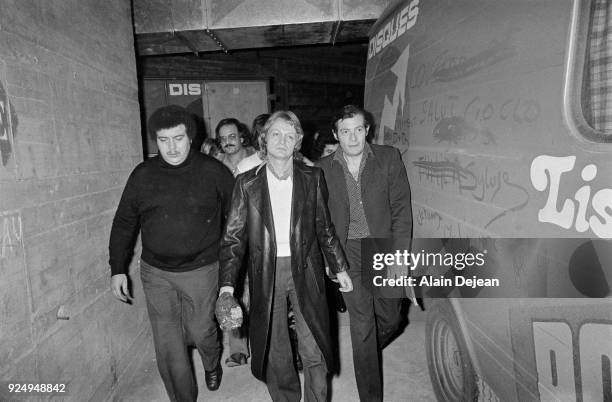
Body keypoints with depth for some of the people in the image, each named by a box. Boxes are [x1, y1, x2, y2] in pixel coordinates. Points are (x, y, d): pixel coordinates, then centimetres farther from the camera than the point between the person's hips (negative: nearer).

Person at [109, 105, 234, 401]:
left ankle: (212, 363, 47)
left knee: (200, 331, 11)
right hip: (156, 272, 2)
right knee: (167, 344, 6)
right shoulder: (142, 175, -1)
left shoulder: (214, 172, -8)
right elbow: (123, 224, 7)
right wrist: (118, 270, 5)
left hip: (201, 269, -2)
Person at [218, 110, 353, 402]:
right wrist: (227, 284, -13)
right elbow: (234, 236, -3)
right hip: (265, 273, 0)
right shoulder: (246, 183, -1)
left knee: (315, 350, 7)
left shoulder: (312, 178, 1)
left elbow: (324, 227, 8)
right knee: (274, 351, 13)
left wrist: (339, 268, 9)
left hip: (305, 271, 0)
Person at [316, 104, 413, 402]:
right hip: (348, 252, -1)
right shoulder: (323, 168, -2)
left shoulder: (389, 158, -2)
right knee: (361, 326, 3)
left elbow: (401, 208, -2)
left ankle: (368, 352, 49)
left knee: (390, 319, 14)